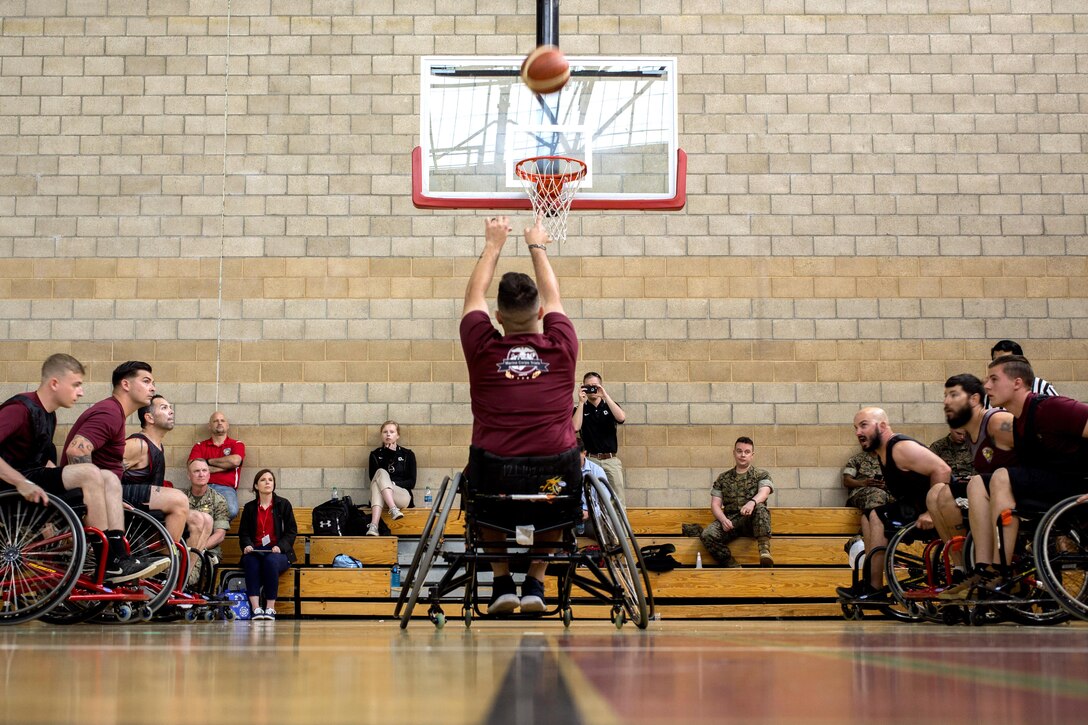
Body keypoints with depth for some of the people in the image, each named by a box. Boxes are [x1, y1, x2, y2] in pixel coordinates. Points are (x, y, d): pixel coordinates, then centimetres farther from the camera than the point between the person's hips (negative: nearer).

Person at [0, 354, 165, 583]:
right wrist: (22, 483, -31)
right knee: (89, 472, -26)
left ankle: (120, 560, -15)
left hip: (33, 481, 10)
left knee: (109, 480, -4)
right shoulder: (21, 408, -14)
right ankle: (107, 564, -22)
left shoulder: (48, 415, 16)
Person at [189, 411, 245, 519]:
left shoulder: (237, 445, 18)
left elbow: (235, 461, -5)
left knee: (231, 511, -35)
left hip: (226, 489, 0)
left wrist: (209, 461, 6)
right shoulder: (199, 446, 21)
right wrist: (225, 466, 2)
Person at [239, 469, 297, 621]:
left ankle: (270, 608, -33)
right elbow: (243, 533, 16)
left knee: (271, 560, -37)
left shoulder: (283, 504, 9)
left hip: (278, 552, -1)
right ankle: (255, 608, -41)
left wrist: (280, 547, -13)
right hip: (256, 551, 2)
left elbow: (291, 531, 5)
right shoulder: (249, 507, 16)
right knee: (250, 561, -34)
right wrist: (247, 545, -7)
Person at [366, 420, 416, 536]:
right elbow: (373, 477, 3)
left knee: (381, 476, -31)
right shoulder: (375, 454, 16)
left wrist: (394, 483, -12)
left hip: (402, 497, -1)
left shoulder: (407, 454, 12)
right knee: (381, 473, -31)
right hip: (381, 498, 1)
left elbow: (411, 482, 6)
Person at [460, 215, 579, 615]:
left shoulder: (483, 348, -1)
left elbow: (474, 296, 20)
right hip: (556, 475, 0)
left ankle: (502, 582, 26)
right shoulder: (561, 347, 1)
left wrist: (493, 245, 33)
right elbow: (552, 298, 21)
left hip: (493, 475, 0)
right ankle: (535, 583, 26)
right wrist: (537, 247, 37)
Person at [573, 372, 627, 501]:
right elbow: (575, 427, -11)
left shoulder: (609, 406, 10)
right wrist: (581, 402, -9)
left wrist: (605, 396, -14)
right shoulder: (580, 409, 8)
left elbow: (621, 418, -12)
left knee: (617, 500, -3)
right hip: (589, 460, -1)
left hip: (611, 460, 1)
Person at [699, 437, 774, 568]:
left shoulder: (762, 475, 10)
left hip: (752, 521, -2)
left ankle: (764, 551, -48)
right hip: (730, 519, 2)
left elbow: (764, 492, -12)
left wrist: (752, 502, -37)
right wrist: (723, 520, -14)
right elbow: (715, 504, 10)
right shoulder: (723, 478, 17)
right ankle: (733, 566, -24)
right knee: (707, 535, -29)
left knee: (760, 508, -37)